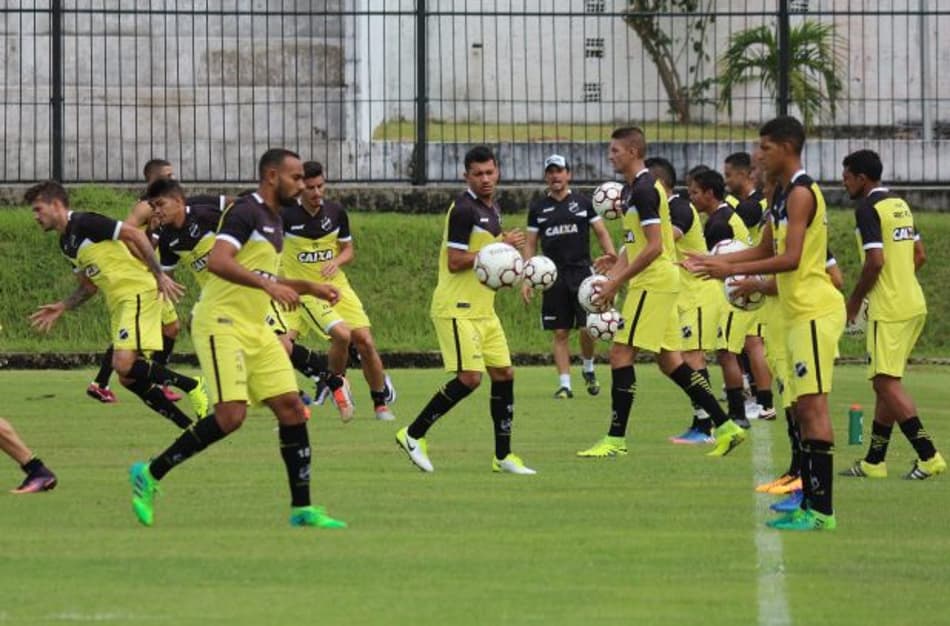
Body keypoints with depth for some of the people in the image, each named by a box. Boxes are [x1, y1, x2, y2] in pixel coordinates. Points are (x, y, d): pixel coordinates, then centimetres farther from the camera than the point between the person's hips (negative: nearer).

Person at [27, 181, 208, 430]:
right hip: (119, 304, 10)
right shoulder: (66, 242, 17)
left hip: (138, 293, -10)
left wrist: (159, 275, -20)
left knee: (125, 364, -24)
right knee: (130, 378, 3)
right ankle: (192, 427, 8)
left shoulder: (85, 223, -12)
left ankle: (193, 386, -8)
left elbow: (134, 235, -16)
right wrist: (61, 307, 13)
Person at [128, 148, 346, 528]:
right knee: (231, 416, -18)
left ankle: (302, 509, 4)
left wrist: (309, 288, 22)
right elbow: (218, 261, -27)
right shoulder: (246, 212, -12)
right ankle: (150, 475, -5)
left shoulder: (274, 221, 18)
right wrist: (267, 284, -35)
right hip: (221, 323, -9)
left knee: (291, 408, 0)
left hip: (254, 328, 9)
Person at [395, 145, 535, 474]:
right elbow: (455, 262, -20)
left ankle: (503, 456, 12)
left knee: (504, 374, 6)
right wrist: (499, 248, -19)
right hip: (457, 308, -9)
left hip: (482, 308, 9)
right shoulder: (463, 209, -15)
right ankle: (414, 435, -4)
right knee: (470, 378, -15)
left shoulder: (492, 209, 15)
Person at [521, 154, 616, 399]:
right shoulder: (538, 208, 9)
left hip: (582, 271, -1)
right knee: (560, 333, 1)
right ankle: (564, 384, 5)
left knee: (588, 328, -10)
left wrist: (611, 255, -13)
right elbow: (530, 244, 11)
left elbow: (601, 232, 6)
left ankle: (588, 369, 16)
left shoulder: (583, 203, 5)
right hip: (554, 276, 1)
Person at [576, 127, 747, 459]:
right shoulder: (632, 189, 16)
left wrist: (617, 281, -18)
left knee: (621, 353, -9)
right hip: (659, 283, 10)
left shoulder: (644, 190, -16)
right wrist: (611, 276, 9)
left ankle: (616, 439, -7)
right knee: (670, 361, 11)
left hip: (654, 282, -10)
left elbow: (653, 247, -21)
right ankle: (725, 426, 11)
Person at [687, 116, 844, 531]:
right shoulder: (783, 194, 17)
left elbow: (790, 258, -22)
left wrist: (732, 270, -21)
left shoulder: (801, 193, -14)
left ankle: (823, 510, -15)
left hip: (815, 311, -10)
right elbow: (765, 250, 25)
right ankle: (810, 503, 14)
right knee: (802, 407, 11)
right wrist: (714, 261, 17)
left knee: (812, 405, -12)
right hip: (798, 312, 10)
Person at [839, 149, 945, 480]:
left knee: (887, 383, -7)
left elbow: (875, 261, -21)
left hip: (889, 309, -9)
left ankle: (928, 456, -13)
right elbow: (917, 255, 19)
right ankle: (874, 462, 17)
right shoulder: (900, 205, 15)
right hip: (913, 304, 9)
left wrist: (855, 299, -8)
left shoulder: (868, 208, -13)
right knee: (886, 383, 13)